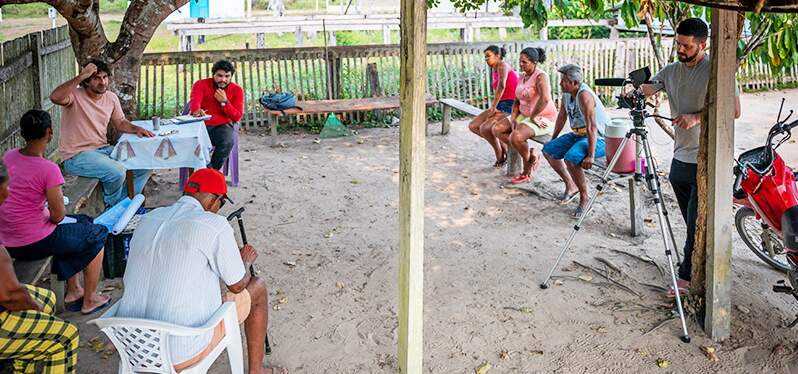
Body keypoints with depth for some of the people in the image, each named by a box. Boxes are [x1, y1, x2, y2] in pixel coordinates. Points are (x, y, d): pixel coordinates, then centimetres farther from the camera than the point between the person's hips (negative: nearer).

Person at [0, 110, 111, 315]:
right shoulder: (48, 169, -24)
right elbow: (58, 215, -16)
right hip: (35, 243, -8)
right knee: (97, 235, 15)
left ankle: (73, 291, 37)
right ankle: (89, 300, 24)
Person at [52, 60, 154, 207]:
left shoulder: (111, 98, 6)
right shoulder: (75, 95, -15)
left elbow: (120, 123, 17)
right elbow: (55, 97, -37)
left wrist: (136, 129, -5)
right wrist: (81, 76, -34)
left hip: (103, 149, 8)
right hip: (76, 155, -8)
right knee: (117, 172, -29)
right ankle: (112, 209, 1)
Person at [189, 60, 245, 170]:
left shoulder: (237, 90, 1)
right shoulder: (200, 84, -1)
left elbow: (237, 117, -4)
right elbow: (194, 103, -20)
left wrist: (224, 102, -17)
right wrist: (197, 111, -45)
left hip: (222, 125, 0)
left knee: (227, 142, -33)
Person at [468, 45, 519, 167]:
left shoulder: (502, 65, -11)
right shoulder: (495, 70, 15)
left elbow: (501, 86, -27)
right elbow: (498, 92, 13)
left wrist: (493, 107, -24)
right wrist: (493, 108, -5)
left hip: (510, 106, -9)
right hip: (501, 105, 9)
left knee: (485, 128, -25)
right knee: (473, 126, 1)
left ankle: (500, 156, -3)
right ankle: (501, 144, 9)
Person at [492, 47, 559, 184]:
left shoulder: (540, 76, -18)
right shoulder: (522, 77, 10)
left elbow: (545, 99, -34)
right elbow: (517, 101, 13)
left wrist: (533, 117, -24)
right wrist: (513, 119, -3)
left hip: (543, 119, -10)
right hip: (524, 115, 10)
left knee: (515, 137, -32)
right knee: (497, 129, -2)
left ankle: (527, 170, -5)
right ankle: (530, 154, 1)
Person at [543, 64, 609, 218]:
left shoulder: (584, 95, -26)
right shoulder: (566, 92, 0)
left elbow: (592, 127, -31)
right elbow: (562, 117, 16)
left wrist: (591, 156, -34)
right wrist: (553, 139, 21)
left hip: (598, 139, -10)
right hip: (578, 135, 10)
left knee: (571, 158, -32)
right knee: (548, 150, 6)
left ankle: (584, 198, -13)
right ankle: (571, 186, 17)